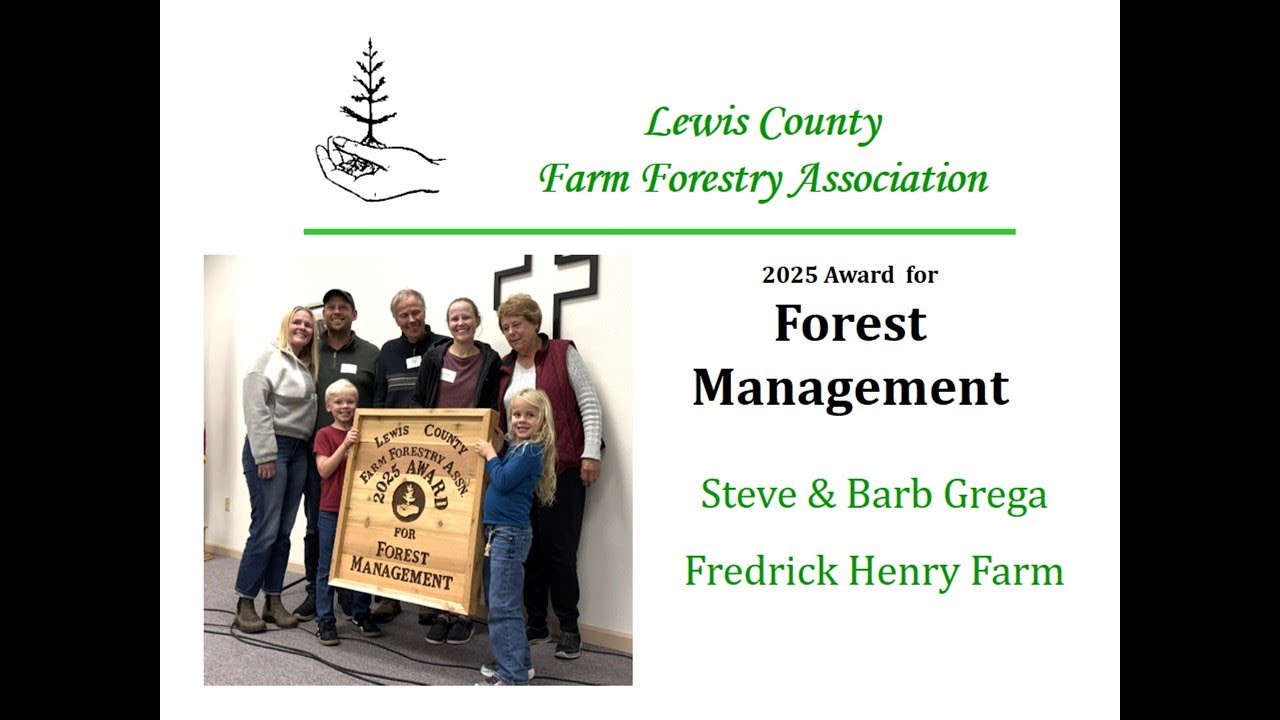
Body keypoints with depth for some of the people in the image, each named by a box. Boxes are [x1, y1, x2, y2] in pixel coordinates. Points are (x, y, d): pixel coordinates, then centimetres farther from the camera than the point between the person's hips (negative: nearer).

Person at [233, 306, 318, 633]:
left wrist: (311, 448, 7)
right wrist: (265, 456, -17)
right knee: (265, 529, -8)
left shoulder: (310, 367, 16)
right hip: (269, 448, -7)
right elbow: (256, 410, -12)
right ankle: (244, 604, 2)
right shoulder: (269, 359, -4)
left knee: (283, 530, 8)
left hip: (298, 451, 7)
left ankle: (274, 601, 15)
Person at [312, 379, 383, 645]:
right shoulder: (324, 435, -1)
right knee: (327, 565, 2)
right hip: (331, 510, -3)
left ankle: (361, 614, 21)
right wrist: (345, 445, -21)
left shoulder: (363, 434, 8)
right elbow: (324, 470, -12)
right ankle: (325, 620, 8)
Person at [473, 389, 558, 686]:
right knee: (497, 602, 17)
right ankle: (518, 661, 28)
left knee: (503, 606, -11)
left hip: (511, 534, -10)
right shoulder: (515, 447, 14)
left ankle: (513, 676, -8)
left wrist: (490, 454, -5)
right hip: (496, 531, 10)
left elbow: (503, 481, -18)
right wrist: (491, 454, 9)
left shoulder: (532, 450, -13)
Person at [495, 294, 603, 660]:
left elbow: (589, 403, -4)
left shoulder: (563, 353, 0)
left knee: (559, 548, -4)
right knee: (528, 549, 7)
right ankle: (536, 625, 17)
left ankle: (570, 629, 7)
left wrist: (591, 453, -12)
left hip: (562, 467, -5)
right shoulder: (505, 367, 14)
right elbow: (499, 418, 16)